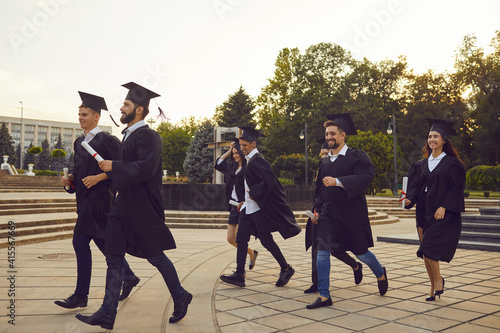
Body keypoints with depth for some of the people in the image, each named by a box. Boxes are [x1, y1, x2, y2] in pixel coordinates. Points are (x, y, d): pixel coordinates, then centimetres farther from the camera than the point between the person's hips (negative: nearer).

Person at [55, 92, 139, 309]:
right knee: (102, 242, 14)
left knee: (80, 242, -9)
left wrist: (98, 177, -20)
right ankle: (129, 277, 30)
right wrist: (70, 178, 1)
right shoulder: (79, 142, 14)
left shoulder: (106, 140, -9)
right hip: (85, 199, 9)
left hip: (98, 198, -9)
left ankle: (81, 295, 1)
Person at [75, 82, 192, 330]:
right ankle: (107, 315, 10)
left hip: (143, 209, -9)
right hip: (124, 206, 9)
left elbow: (145, 168, -27)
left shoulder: (148, 136, -14)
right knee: (114, 257, 6)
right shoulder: (129, 135, 14)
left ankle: (180, 298, 24)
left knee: (155, 256, 3)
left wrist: (113, 166, -19)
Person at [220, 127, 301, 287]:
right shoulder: (250, 159, 14)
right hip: (249, 207, 9)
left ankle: (286, 269, 17)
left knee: (266, 240, 0)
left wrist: (254, 194, -16)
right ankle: (239, 275, 7)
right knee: (241, 239, 4)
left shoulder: (257, 160, -16)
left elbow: (269, 181, -26)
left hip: (259, 207, -9)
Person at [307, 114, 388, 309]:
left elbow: (366, 176, -24)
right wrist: (317, 209, 15)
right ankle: (324, 296, 0)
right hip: (329, 213, 4)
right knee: (322, 251, -8)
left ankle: (380, 274, 42)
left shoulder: (356, 156, -6)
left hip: (352, 213, -4)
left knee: (360, 253, 9)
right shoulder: (325, 161, 11)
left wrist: (338, 181, -32)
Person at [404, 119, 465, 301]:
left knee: (428, 248, -16)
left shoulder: (452, 163, -3)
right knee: (427, 253, 5)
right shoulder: (422, 164, 11)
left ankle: (438, 279, 8)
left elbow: (456, 188, -8)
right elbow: (415, 185, 10)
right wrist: (409, 199, -9)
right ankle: (434, 286, 20)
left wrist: (444, 207, -17)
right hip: (425, 213, 5)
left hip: (444, 214, -5)